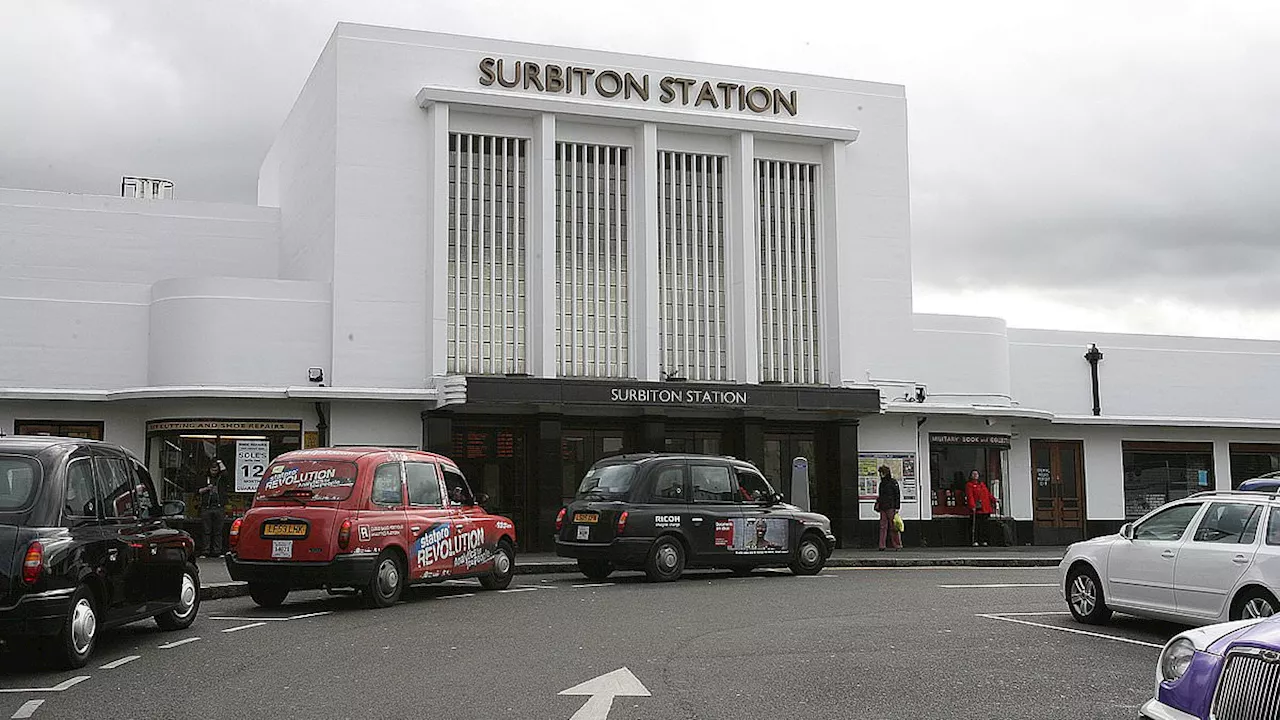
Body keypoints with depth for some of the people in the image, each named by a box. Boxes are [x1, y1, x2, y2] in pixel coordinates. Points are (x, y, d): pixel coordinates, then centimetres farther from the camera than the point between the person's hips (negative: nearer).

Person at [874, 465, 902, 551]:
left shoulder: (893, 482, -1)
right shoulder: (881, 484, 19)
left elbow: (898, 495, -5)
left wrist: (897, 507, -11)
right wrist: (877, 505, 15)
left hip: (891, 508, -6)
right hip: (883, 508, 6)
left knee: (893, 527, -5)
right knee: (883, 527, 0)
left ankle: (898, 545, 1)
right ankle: (882, 546, -2)